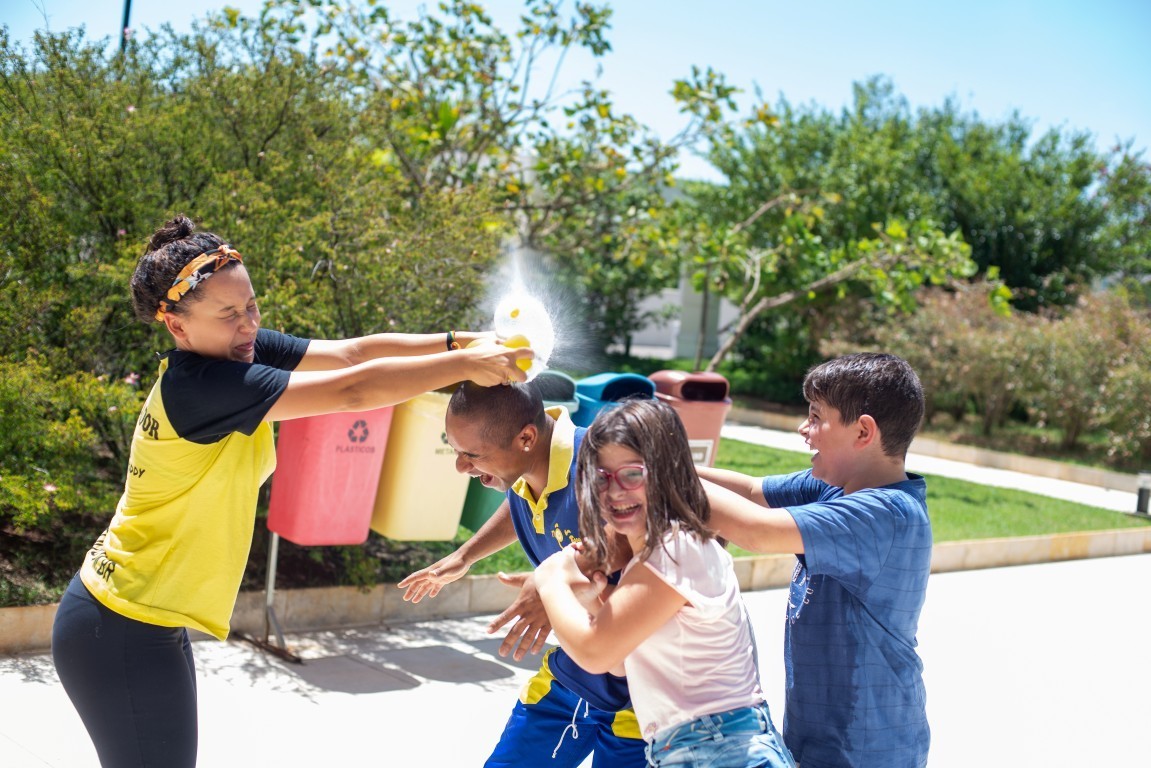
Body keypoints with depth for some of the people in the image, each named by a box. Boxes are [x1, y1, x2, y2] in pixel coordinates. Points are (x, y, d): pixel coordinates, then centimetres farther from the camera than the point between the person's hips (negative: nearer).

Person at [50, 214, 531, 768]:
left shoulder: (242, 349, -1)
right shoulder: (200, 385, -26)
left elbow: (351, 352, -2)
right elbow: (353, 390, -29)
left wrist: (458, 341, -12)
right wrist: (466, 364, -25)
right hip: (121, 633, -9)